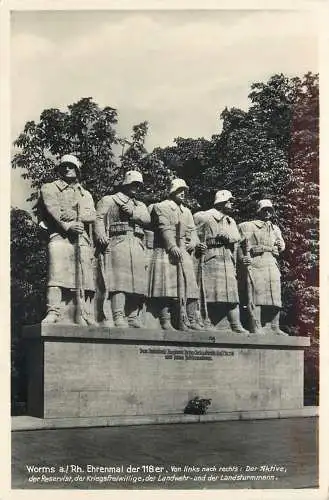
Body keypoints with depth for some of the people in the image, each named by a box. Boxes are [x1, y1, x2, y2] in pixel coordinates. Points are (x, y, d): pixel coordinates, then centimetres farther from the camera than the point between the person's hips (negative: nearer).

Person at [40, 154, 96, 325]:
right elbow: (52, 208, -3)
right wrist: (66, 226, -19)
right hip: (60, 236, -4)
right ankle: (53, 313, -25)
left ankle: (85, 318, -4)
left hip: (82, 238, 4)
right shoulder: (50, 188, 16)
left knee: (85, 278, -3)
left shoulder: (86, 194, 26)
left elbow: (92, 216, 8)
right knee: (57, 274, -19)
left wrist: (74, 216, -12)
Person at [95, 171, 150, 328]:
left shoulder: (140, 205, 28)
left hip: (138, 245, 5)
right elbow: (99, 218, 0)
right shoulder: (109, 200, 14)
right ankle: (118, 318, -21)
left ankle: (133, 317, 3)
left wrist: (132, 212, -7)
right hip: (118, 242, -5)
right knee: (119, 279, -16)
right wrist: (101, 235, -17)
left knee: (137, 282, -1)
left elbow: (147, 219, 9)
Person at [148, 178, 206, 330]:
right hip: (166, 252, -6)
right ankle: (165, 321, -11)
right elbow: (164, 228, -9)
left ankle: (191, 321, 2)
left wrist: (194, 242, -7)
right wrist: (172, 246, -22)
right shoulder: (161, 207, 4)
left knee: (190, 286, 0)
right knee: (167, 288, -11)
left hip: (184, 253, 6)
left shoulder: (187, 211, 24)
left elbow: (192, 230, 16)